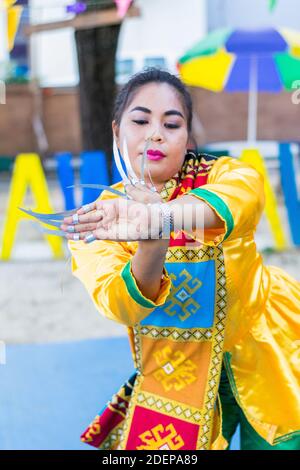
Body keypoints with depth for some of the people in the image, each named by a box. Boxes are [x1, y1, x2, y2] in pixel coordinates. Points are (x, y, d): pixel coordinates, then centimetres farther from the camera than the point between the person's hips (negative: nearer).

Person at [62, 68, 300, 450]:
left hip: (265, 352, -1)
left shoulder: (222, 174, -14)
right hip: (178, 371, 1)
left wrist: (159, 216, -61)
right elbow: (122, 305, -29)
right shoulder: (95, 222, -11)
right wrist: (151, 245, -51)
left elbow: (240, 193, -41)